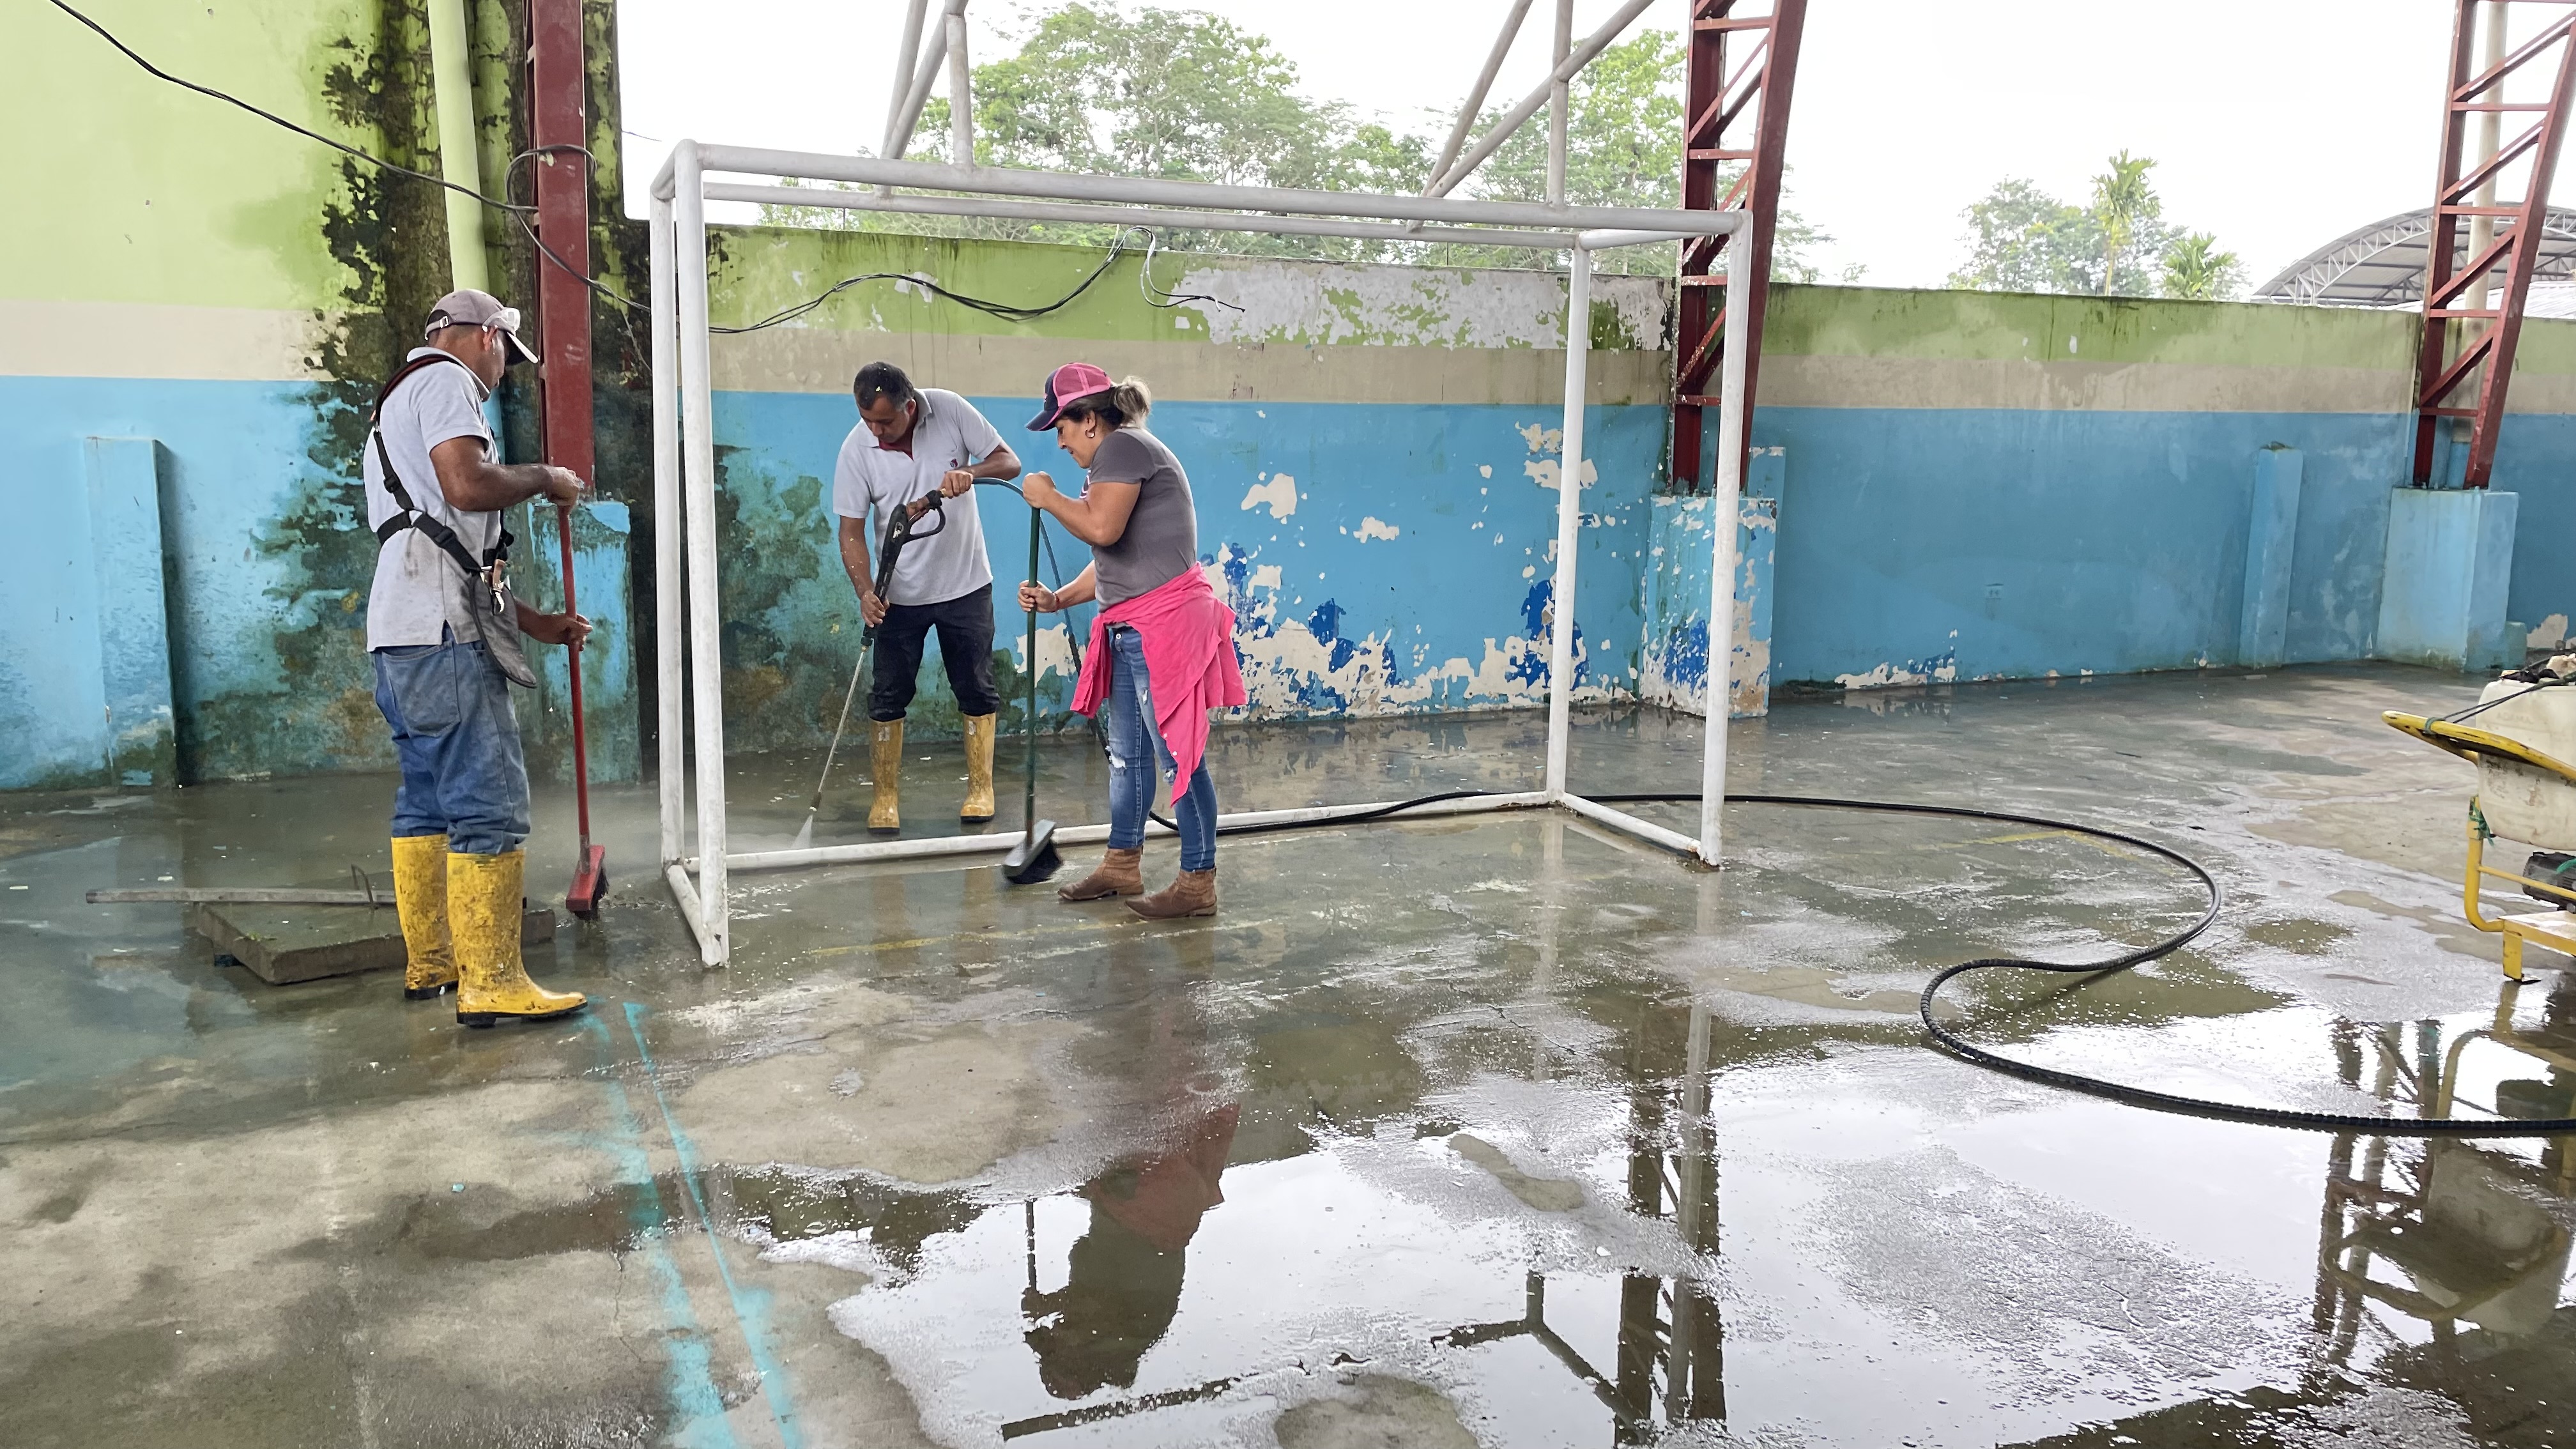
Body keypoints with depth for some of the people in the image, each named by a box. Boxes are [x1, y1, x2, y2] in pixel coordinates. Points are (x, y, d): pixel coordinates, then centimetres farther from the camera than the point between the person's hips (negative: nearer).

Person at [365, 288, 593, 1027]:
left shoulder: (398, 400, 31)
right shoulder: (446, 379, -1)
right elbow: (468, 484, -21)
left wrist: (535, 623, 28)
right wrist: (545, 479, -2)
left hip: (400, 634, 11)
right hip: (441, 636, -11)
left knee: (427, 800, 15)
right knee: (490, 805, -11)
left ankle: (429, 964, 23)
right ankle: (490, 983, -10)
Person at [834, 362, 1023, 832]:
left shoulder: (949, 410, -13)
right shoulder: (856, 450, -14)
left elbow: (1009, 462, -9)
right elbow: (851, 530, -10)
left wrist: (971, 472, -31)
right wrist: (865, 591, -25)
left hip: (965, 582, 0)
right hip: (899, 593, 0)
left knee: (976, 688, 7)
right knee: (888, 695, 2)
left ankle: (981, 787, 21)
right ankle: (886, 795, 14)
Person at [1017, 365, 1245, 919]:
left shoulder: (1124, 446, -11)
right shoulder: (1119, 458, 21)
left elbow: (1102, 528, -26)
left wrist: (1048, 497, -9)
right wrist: (1057, 599, 15)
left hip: (1164, 624, -11)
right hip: (1133, 632, 11)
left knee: (1178, 753, -6)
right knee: (1126, 752, 18)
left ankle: (1198, 883, 1)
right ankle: (1122, 864, 30)